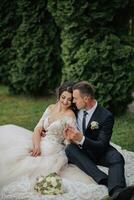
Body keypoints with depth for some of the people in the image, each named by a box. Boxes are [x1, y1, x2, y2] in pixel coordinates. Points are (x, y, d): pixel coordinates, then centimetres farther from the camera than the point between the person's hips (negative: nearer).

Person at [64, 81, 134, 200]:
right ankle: (105, 181, -46)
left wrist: (81, 139, -35)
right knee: (69, 148, -31)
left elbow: (102, 145, -19)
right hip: (79, 151, 3)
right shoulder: (76, 109, -2)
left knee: (117, 158, -32)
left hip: (97, 152, -3)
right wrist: (69, 136, -13)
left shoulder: (106, 116, -16)